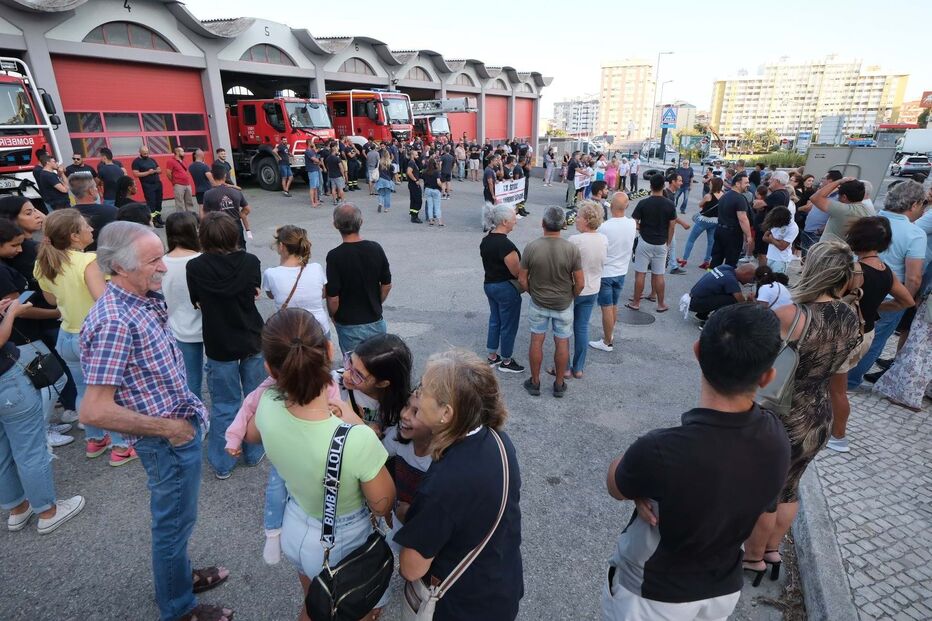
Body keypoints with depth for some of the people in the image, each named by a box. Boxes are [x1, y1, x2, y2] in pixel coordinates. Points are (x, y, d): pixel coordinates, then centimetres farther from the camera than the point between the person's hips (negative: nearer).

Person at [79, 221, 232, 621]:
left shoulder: (141, 301, 1)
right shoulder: (115, 322, -28)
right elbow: (94, 411, -29)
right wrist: (169, 429, -20)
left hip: (179, 427, 9)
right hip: (169, 439, -9)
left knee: (176, 517, 27)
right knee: (174, 522, 12)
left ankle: (180, 575, 50)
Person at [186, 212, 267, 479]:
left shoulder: (195, 267, -13)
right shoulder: (250, 262, -11)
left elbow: (198, 303, 0)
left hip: (219, 346, -1)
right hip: (253, 340, 1)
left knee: (224, 405, 13)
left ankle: (222, 464, 26)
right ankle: (254, 453, 31)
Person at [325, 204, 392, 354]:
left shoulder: (334, 256, -18)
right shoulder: (376, 249, -6)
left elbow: (333, 297, -16)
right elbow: (387, 285, 2)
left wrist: (334, 317, 3)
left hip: (349, 325, -3)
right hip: (376, 321, 3)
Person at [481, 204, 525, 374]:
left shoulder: (485, 240, 3)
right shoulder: (505, 244, -26)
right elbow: (516, 271, -22)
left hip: (488, 284, 9)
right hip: (506, 289, -9)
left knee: (494, 320, 21)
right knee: (508, 325, 7)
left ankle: (492, 357, 32)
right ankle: (506, 362, 22)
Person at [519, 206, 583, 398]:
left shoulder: (531, 248, -16)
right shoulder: (572, 249, -18)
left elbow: (522, 279, -8)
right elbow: (580, 283, -12)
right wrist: (571, 296, 8)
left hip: (538, 303, 1)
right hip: (563, 305, 0)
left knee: (536, 341, 15)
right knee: (562, 343, 14)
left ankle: (535, 383, 26)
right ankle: (559, 384, 27)